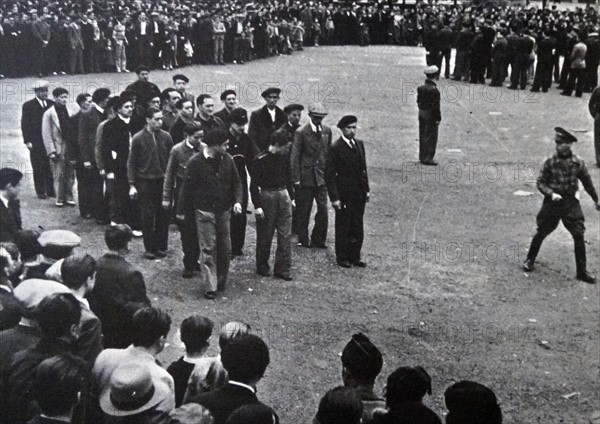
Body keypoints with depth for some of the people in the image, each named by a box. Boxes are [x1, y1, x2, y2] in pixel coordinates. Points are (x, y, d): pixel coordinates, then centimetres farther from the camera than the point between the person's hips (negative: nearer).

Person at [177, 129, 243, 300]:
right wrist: (182, 211, -1)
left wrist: (237, 200, -7)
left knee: (225, 247, 10)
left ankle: (221, 281, 26)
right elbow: (187, 187, -5)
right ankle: (210, 287, -2)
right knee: (208, 249, -4)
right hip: (204, 211, -4)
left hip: (224, 210, 5)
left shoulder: (228, 160, 2)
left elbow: (236, 182, 9)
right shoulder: (196, 162, -11)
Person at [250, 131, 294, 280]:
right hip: (267, 197, -5)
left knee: (285, 235, 1)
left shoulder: (283, 157, 5)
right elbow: (254, 184, -11)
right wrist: (257, 205, -15)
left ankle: (283, 269, 7)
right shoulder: (261, 160, -12)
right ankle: (262, 267, 22)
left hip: (283, 196, 5)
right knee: (265, 236, 6)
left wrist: (291, 197, 15)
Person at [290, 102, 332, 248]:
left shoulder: (327, 130, 5)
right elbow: (295, 157, -6)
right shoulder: (301, 132, -7)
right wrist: (296, 179, -9)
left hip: (321, 176, 3)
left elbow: (329, 153, 13)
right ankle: (303, 240, 20)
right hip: (306, 176, -3)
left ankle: (318, 239, 15)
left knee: (323, 209, -1)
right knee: (304, 210, 6)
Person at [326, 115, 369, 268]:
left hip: (359, 194, 6)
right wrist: (334, 197, -16)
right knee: (343, 228, 7)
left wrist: (366, 189, 10)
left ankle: (354, 257, 24)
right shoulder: (335, 148, -12)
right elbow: (329, 174, -13)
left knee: (357, 228, 12)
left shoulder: (359, 145, 8)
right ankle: (342, 258, 20)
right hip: (344, 195, -6)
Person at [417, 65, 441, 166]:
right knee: (431, 137, 0)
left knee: (422, 135, 15)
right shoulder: (434, 90, -21)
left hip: (422, 115, 8)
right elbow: (435, 106, -19)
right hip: (431, 116, -8)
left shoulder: (421, 88, 4)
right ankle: (428, 158, 2)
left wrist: (421, 111, 18)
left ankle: (422, 156, 24)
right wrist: (438, 118, -13)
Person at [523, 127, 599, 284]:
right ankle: (529, 260, 30)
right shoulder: (550, 162, -8)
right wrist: (551, 193, -21)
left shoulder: (578, 162, -3)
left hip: (570, 202, 1)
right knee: (541, 233, 8)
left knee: (579, 236, -2)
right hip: (552, 202, -1)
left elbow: (587, 182, 9)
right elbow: (540, 182, -4)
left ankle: (582, 272, 8)